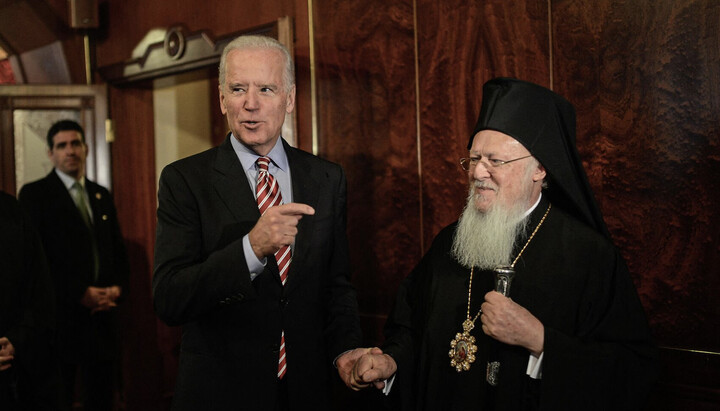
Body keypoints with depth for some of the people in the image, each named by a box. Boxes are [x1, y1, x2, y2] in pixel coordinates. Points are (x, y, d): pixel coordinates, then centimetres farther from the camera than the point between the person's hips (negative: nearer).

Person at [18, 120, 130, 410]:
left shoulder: (102, 196, 16)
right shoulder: (34, 194, -2)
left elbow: (119, 251, 17)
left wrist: (117, 288, -2)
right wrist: (80, 294, -15)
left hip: (103, 315, 5)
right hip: (61, 318, -5)